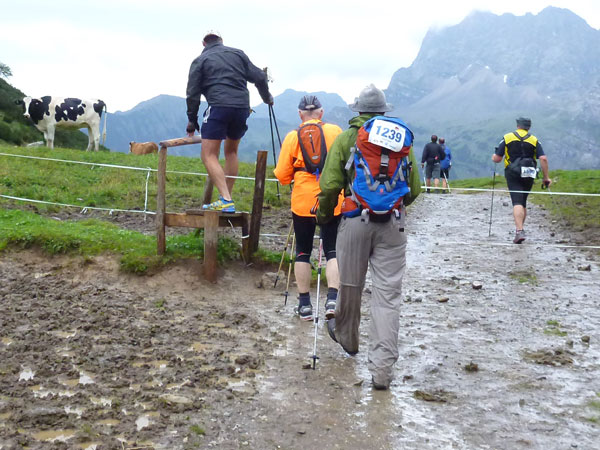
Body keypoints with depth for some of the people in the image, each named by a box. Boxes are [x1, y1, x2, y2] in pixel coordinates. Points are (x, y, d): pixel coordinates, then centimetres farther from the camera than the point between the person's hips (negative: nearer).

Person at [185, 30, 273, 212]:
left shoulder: (200, 61, 10)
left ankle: (226, 201, -17)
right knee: (231, 151, 22)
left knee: (209, 156, -3)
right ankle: (227, 197, 22)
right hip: (242, 107, 5)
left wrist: (192, 120, 12)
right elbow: (259, 77, 18)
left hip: (219, 107, -5)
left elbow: (193, 93, 4)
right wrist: (267, 98, 35)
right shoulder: (238, 54, 19)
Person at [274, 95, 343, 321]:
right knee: (332, 250, 8)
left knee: (303, 251, 10)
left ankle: (304, 304, 13)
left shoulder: (293, 137, -2)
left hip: (303, 201, 0)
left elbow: (282, 175, -2)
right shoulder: (336, 131, 0)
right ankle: (332, 298, -7)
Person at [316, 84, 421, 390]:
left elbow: (330, 186, -5)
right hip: (393, 224, 1)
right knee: (388, 294, 0)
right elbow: (414, 188, 11)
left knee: (350, 285, 17)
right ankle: (382, 370, -3)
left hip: (355, 220, -1)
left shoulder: (345, 139, 1)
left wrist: (323, 216, 12)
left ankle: (346, 338, 41)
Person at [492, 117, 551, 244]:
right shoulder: (534, 140, 7)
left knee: (517, 203, -11)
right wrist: (546, 177, 2)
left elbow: (497, 159, 1)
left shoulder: (507, 138, 3)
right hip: (529, 176, 3)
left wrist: (494, 156, 25)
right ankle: (520, 228, 26)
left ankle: (519, 231, -27)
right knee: (523, 203, 18)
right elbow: (543, 159, -4)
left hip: (513, 175, -3)